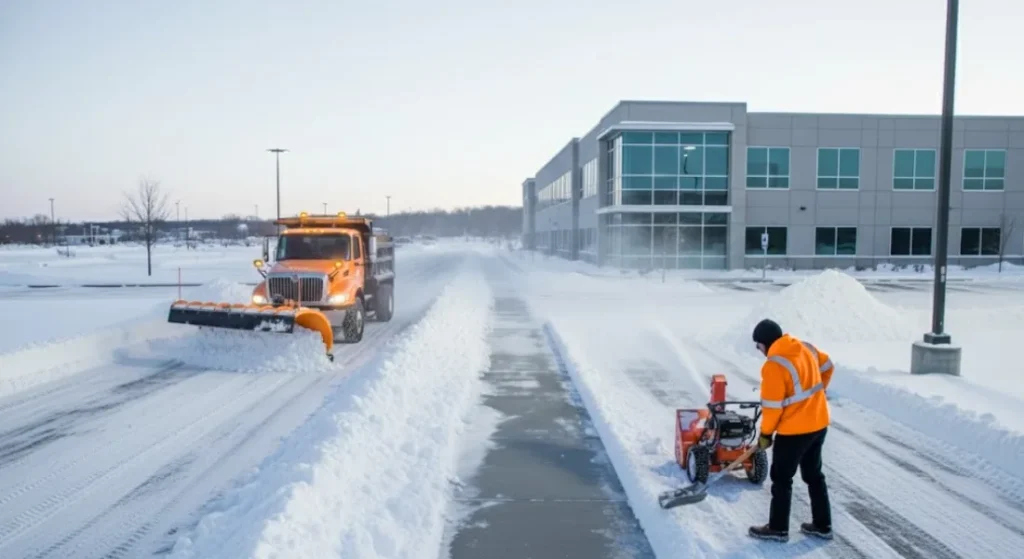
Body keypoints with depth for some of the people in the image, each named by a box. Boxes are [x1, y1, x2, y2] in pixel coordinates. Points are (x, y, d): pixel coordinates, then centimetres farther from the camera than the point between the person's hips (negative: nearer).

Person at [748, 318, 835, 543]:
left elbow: (772, 406, -18)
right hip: (819, 423, 8)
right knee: (814, 475, 20)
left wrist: (765, 433, -4)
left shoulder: (774, 365, -22)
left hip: (794, 430, -8)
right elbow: (827, 367, 19)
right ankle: (822, 525, 30)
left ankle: (778, 528, 18)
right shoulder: (806, 348, 1)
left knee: (781, 478, 8)